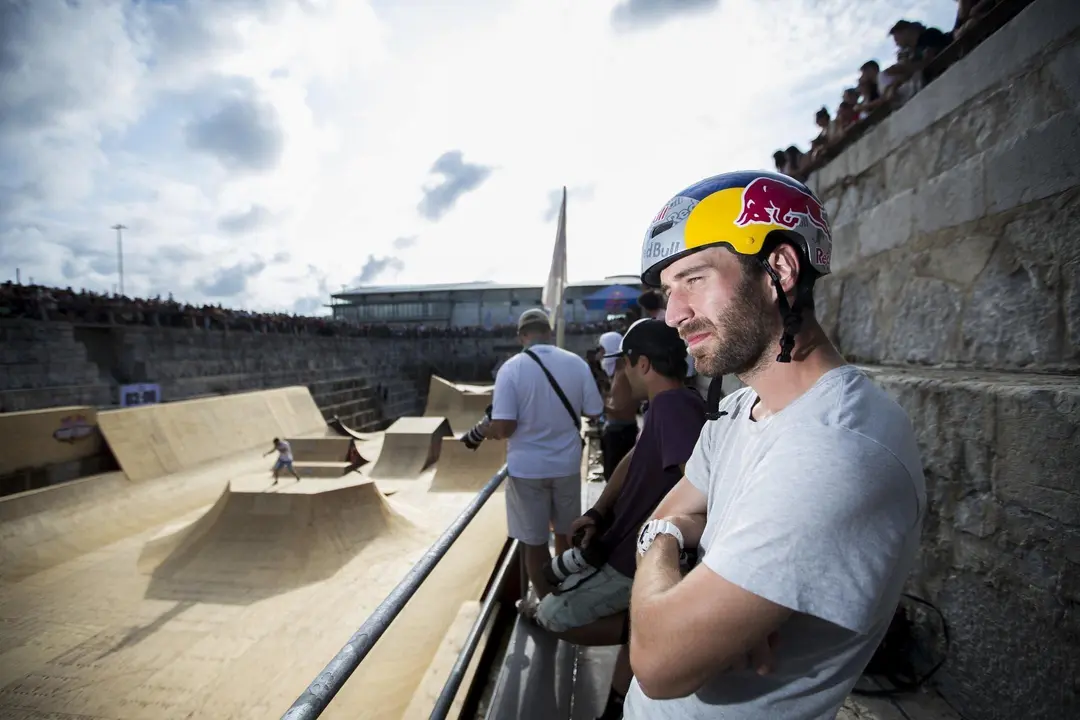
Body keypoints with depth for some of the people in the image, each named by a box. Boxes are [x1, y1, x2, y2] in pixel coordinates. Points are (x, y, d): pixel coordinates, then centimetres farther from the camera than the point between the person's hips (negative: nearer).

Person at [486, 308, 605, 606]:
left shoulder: (511, 368, -16)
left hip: (527, 468, -3)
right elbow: (594, 412, -2)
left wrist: (490, 432, 1)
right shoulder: (576, 363, -8)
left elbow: (504, 427, -21)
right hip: (566, 464, 3)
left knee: (534, 541, 13)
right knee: (565, 533, 22)